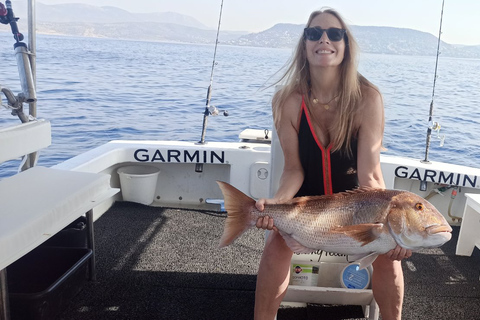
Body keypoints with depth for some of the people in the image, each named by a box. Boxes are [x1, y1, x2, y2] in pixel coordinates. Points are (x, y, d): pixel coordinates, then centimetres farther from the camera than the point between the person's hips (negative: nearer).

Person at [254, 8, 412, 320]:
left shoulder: (367, 98, -21)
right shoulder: (288, 101, -17)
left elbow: (370, 175, -24)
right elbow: (294, 169, -14)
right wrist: (278, 201, -35)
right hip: (307, 197, 1)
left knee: (389, 251, -21)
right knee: (277, 243, -24)